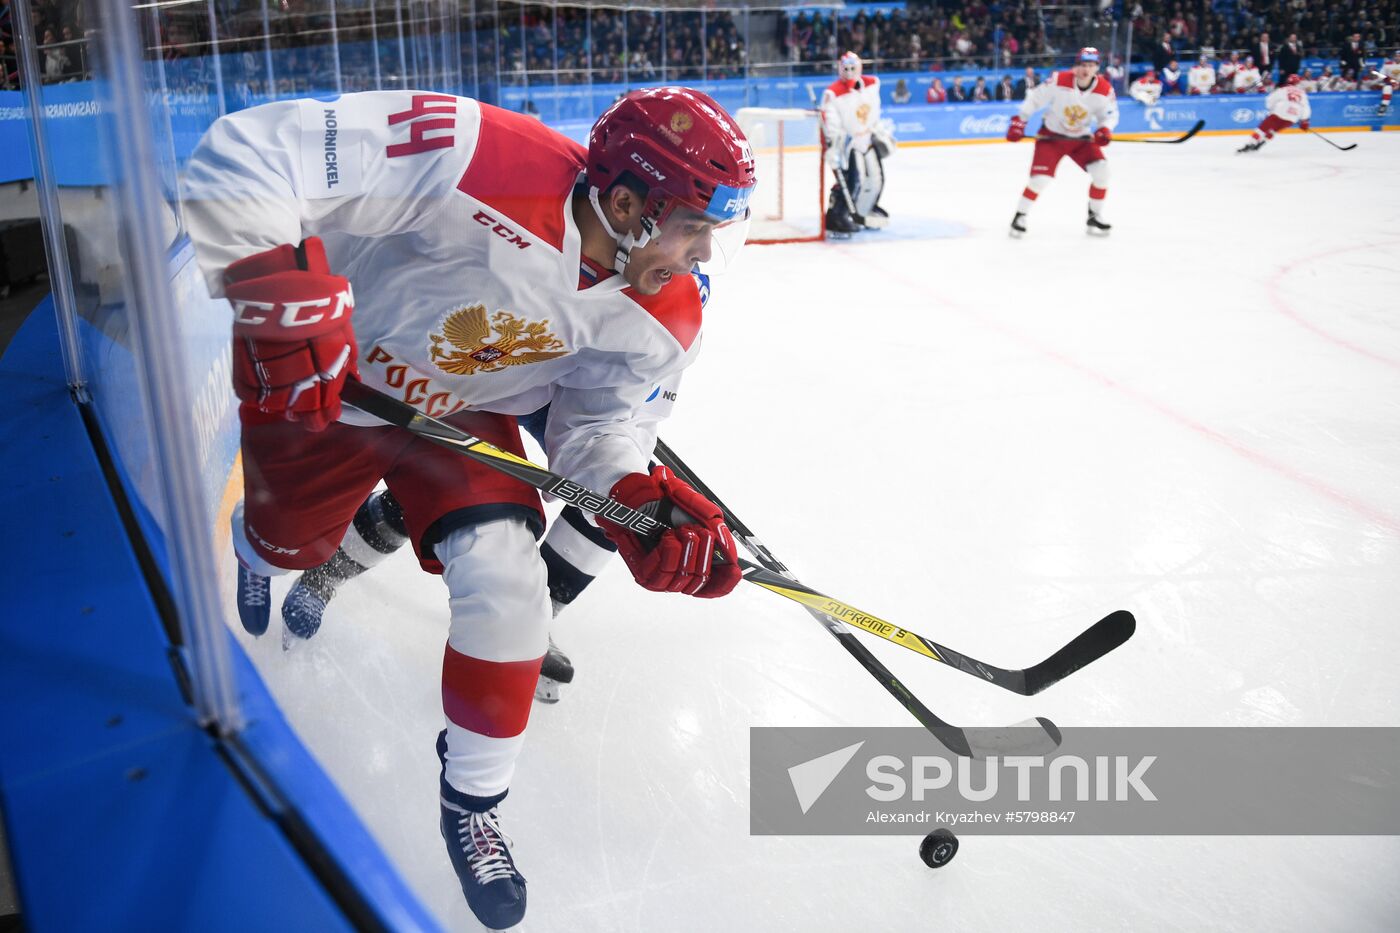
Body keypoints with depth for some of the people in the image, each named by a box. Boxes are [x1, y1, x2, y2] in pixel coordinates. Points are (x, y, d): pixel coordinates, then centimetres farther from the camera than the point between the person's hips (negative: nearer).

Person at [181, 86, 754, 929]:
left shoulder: (661, 316, -21)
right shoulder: (477, 164, -40)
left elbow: (599, 417, -8)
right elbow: (243, 154, -37)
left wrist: (643, 499, -28)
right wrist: (283, 297, -48)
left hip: (461, 409, 3)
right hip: (315, 378, -2)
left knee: (504, 578, -16)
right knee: (292, 540, 21)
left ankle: (474, 800, 11)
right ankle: (258, 547, 66)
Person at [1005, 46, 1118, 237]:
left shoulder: (1104, 89, -14)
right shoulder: (1059, 80, -21)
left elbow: (1110, 114, -1)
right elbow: (1035, 99, -11)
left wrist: (1104, 130, -22)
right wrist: (1019, 121, -12)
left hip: (1081, 137, 3)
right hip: (1051, 135, -3)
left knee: (1101, 170, -12)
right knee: (1041, 178, -15)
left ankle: (1094, 216, 5)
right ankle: (1019, 217, 4)